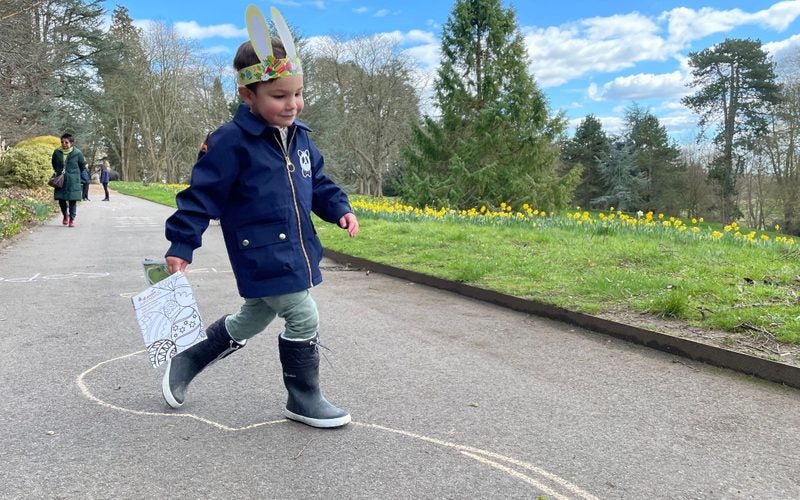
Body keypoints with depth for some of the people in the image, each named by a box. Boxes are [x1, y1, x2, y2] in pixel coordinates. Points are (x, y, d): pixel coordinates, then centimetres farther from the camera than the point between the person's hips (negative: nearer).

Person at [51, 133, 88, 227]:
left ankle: (72, 219, 10)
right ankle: (65, 215, 26)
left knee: (73, 200, -1)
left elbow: (83, 166, 7)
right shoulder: (57, 152, 1)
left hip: (73, 181, -2)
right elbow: (54, 163, 20)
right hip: (60, 181, 2)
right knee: (61, 199, 2)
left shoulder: (77, 153, -6)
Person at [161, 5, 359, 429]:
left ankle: (186, 362, 41)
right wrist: (180, 246, -15)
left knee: (251, 320, 20)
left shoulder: (299, 139, 7)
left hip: (295, 253, 9)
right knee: (304, 318, -8)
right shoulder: (231, 142, -16)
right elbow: (202, 195, -14)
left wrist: (340, 209, 3)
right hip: (263, 257, -9)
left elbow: (318, 183, 18)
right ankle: (304, 399, 15)